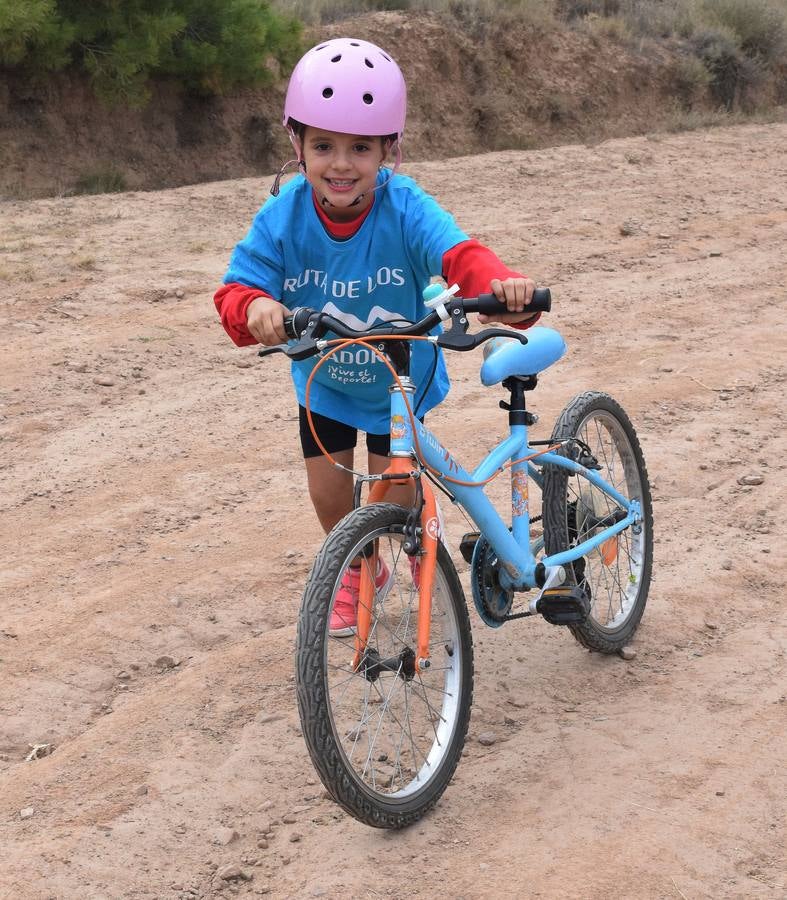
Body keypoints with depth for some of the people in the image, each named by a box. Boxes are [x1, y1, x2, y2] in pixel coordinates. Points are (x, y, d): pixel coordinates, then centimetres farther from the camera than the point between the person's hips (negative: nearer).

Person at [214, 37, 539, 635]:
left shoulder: (405, 209, -32)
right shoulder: (283, 217, -27)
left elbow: (459, 254, -47)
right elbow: (238, 286, -29)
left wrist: (503, 287, -70)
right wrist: (255, 307, -55)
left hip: (401, 382, -2)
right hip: (323, 383, 2)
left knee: (396, 495, 2)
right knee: (329, 493, 6)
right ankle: (361, 573, 40)